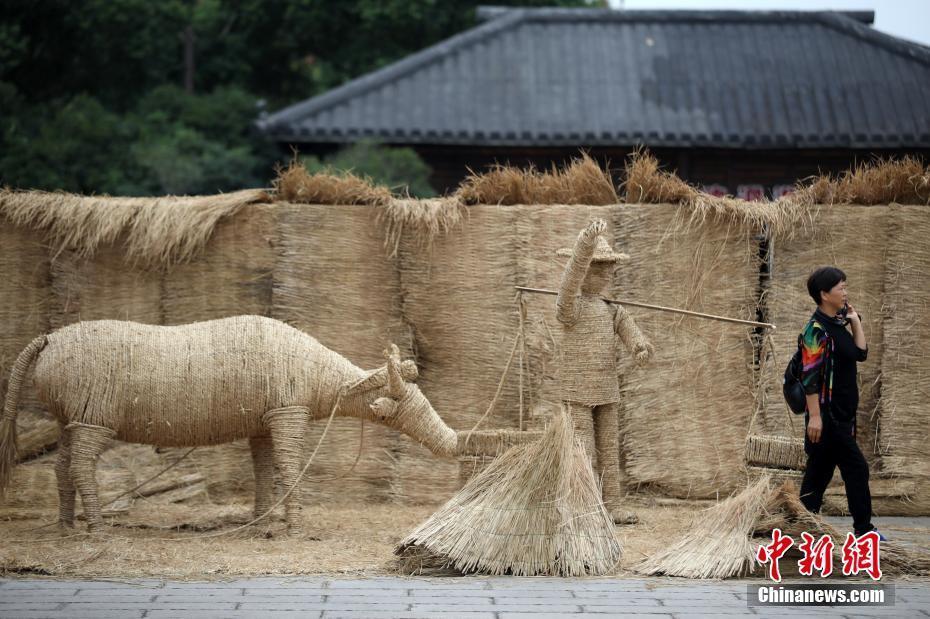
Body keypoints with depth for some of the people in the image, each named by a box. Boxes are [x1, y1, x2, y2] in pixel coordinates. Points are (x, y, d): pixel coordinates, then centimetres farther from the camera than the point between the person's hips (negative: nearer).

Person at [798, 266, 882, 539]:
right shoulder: (816, 330, -16)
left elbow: (860, 353, 16)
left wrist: (855, 321, 9)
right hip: (827, 413, -9)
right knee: (856, 468, -8)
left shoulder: (838, 326, 12)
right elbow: (810, 376, -20)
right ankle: (863, 528, -3)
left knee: (820, 470, 12)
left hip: (842, 414, 9)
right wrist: (814, 415, -23)